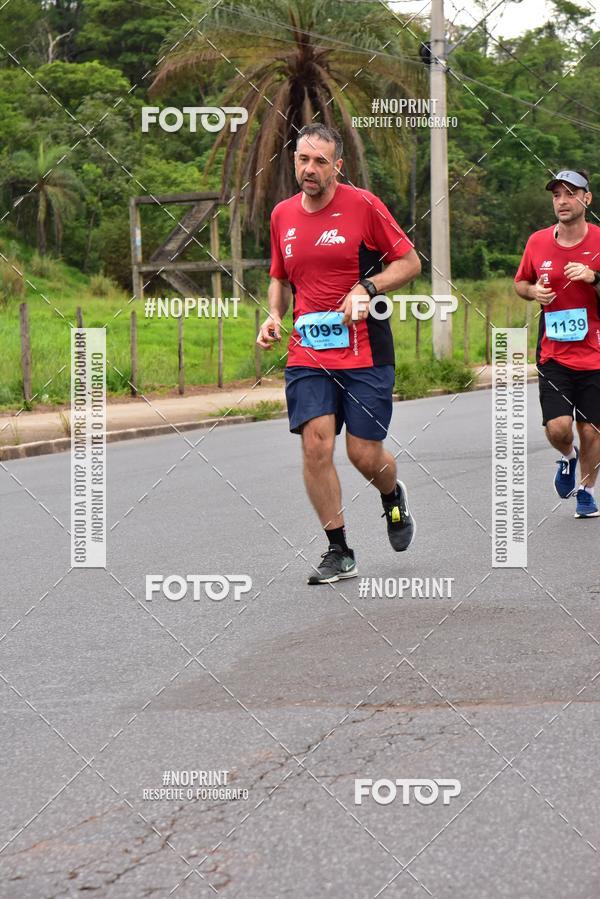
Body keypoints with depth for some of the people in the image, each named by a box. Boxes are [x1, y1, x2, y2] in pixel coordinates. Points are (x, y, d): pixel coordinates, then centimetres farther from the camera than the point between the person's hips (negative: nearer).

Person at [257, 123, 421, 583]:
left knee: (364, 453, -3)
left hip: (365, 352, -3)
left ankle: (394, 498, 35)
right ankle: (339, 553, 1)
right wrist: (274, 316, 5)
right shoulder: (282, 215, 8)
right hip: (307, 353, 3)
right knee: (316, 444, -12)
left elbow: (410, 262, 0)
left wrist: (366, 289, -15)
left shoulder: (363, 205, -5)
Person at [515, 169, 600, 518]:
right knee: (557, 427, -12)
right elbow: (520, 283, 19)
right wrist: (533, 291, -3)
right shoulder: (538, 242, 2)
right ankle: (568, 457, 24)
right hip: (553, 355, 1)